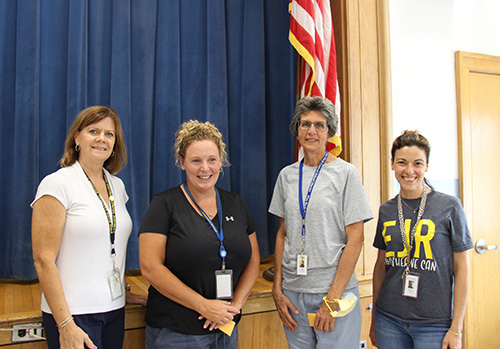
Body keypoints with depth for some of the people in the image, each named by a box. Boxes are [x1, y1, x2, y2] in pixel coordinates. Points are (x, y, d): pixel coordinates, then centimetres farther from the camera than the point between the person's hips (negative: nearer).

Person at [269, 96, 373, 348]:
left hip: (335, 290, -4)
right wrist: (277, 289, 4)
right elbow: (282, 233, 10)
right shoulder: (287, 175, 7)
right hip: (293, 291, 4)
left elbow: (355, 238, -8)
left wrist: (333, 299, -13)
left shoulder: (345, 173, -5)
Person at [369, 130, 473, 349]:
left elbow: (462, 269, -5)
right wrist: (374, 320, 13)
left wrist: (456, 329, -6)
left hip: (435, 323, -3)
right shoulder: (387, 210, 4)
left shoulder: (449, 206, -6)